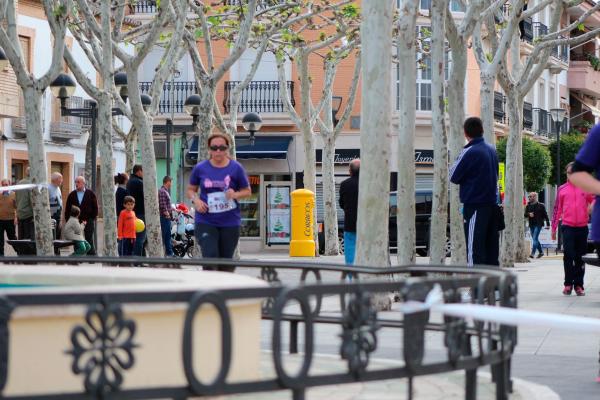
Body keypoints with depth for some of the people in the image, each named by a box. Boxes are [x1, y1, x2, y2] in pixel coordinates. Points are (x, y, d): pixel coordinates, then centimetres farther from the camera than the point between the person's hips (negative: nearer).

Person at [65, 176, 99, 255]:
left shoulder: (90, 194, 2)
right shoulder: (72, 195, 9)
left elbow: (95, 208, 2)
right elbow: (67, 209, 9)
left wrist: (92, 219, -5)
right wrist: (68, 221, 1)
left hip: (88, 222, -3)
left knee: (89, 241, -1)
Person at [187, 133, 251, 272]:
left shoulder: (236, 168, 0)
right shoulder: (200, 168, 2)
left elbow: (247, 191, 8)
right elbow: (190, 190, 14)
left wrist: (235, 194, -14)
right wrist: (195, 200, -7)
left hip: (230, 223, 1)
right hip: (205, 222, -1)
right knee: (210, 257, -17)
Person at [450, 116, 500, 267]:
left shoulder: (469, 152, -13)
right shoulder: (491, 150, 10)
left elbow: (454, 177, -7)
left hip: (475, 205, -7)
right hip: (492, 205, 7)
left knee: (474, 249, -6)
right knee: (491, 249, 11)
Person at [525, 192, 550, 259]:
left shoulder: (541, 205, -2)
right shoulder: (528, 206, 10)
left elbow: (545, 215, 1)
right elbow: (525, 214, 9)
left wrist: (548, 224, -1)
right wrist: (528, 214, -14)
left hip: (538, 224, -6)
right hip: (531, 225, 6)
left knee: (535, 238, -14)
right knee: (535, 239, 11)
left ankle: (533, 253, -18)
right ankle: (541, 252, 25)